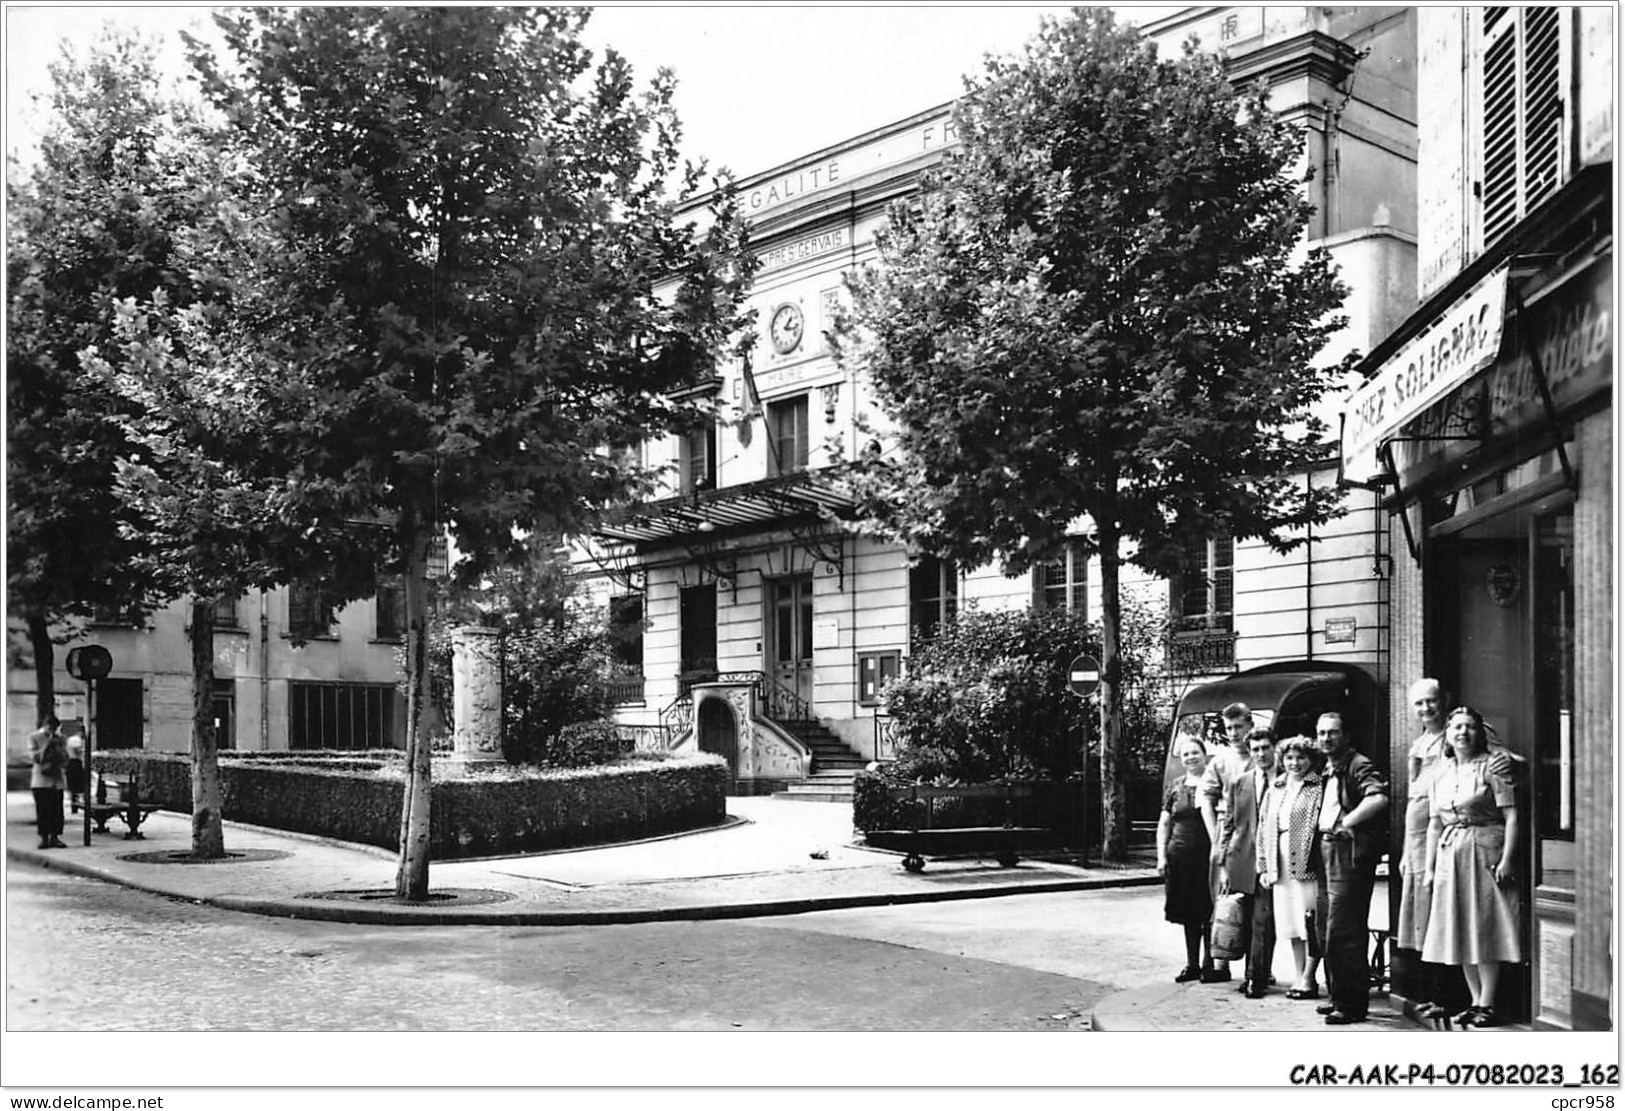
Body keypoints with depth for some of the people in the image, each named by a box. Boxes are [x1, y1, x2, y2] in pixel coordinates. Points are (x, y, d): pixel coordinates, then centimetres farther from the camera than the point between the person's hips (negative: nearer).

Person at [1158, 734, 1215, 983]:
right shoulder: (1176, 789, 12)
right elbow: (1164, 825, 14)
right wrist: (1161, 857, 6)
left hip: (1208, 856, -4)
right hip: (1180, 857, 4)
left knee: (1208, 913, -1)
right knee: (1188, 914, 8)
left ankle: (1209, 962, 11)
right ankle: (1192, 964, 17)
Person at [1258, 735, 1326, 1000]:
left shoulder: (1320, 787, -4)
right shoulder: (1275, 790, 15)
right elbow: (1264, 828, 16)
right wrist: (1264, 867, 11)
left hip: (1307, 865, -6)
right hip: (1281, 867, 6)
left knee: (1310, 925, -3)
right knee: (1292, 926, 11)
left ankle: (1308, 979, 4)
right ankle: (1298, 976, 19)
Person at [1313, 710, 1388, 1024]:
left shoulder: (1358, 766, -10)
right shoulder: (1328, 771, 18)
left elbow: (1378, 799, -28)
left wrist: (1345, 823, -26)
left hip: (1349, 853, -10)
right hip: (1327, 852, 10)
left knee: (1343, 933, -9)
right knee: (1326, 931, 14)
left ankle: (1352, 1004, -3)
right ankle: (1338, 996, 23)